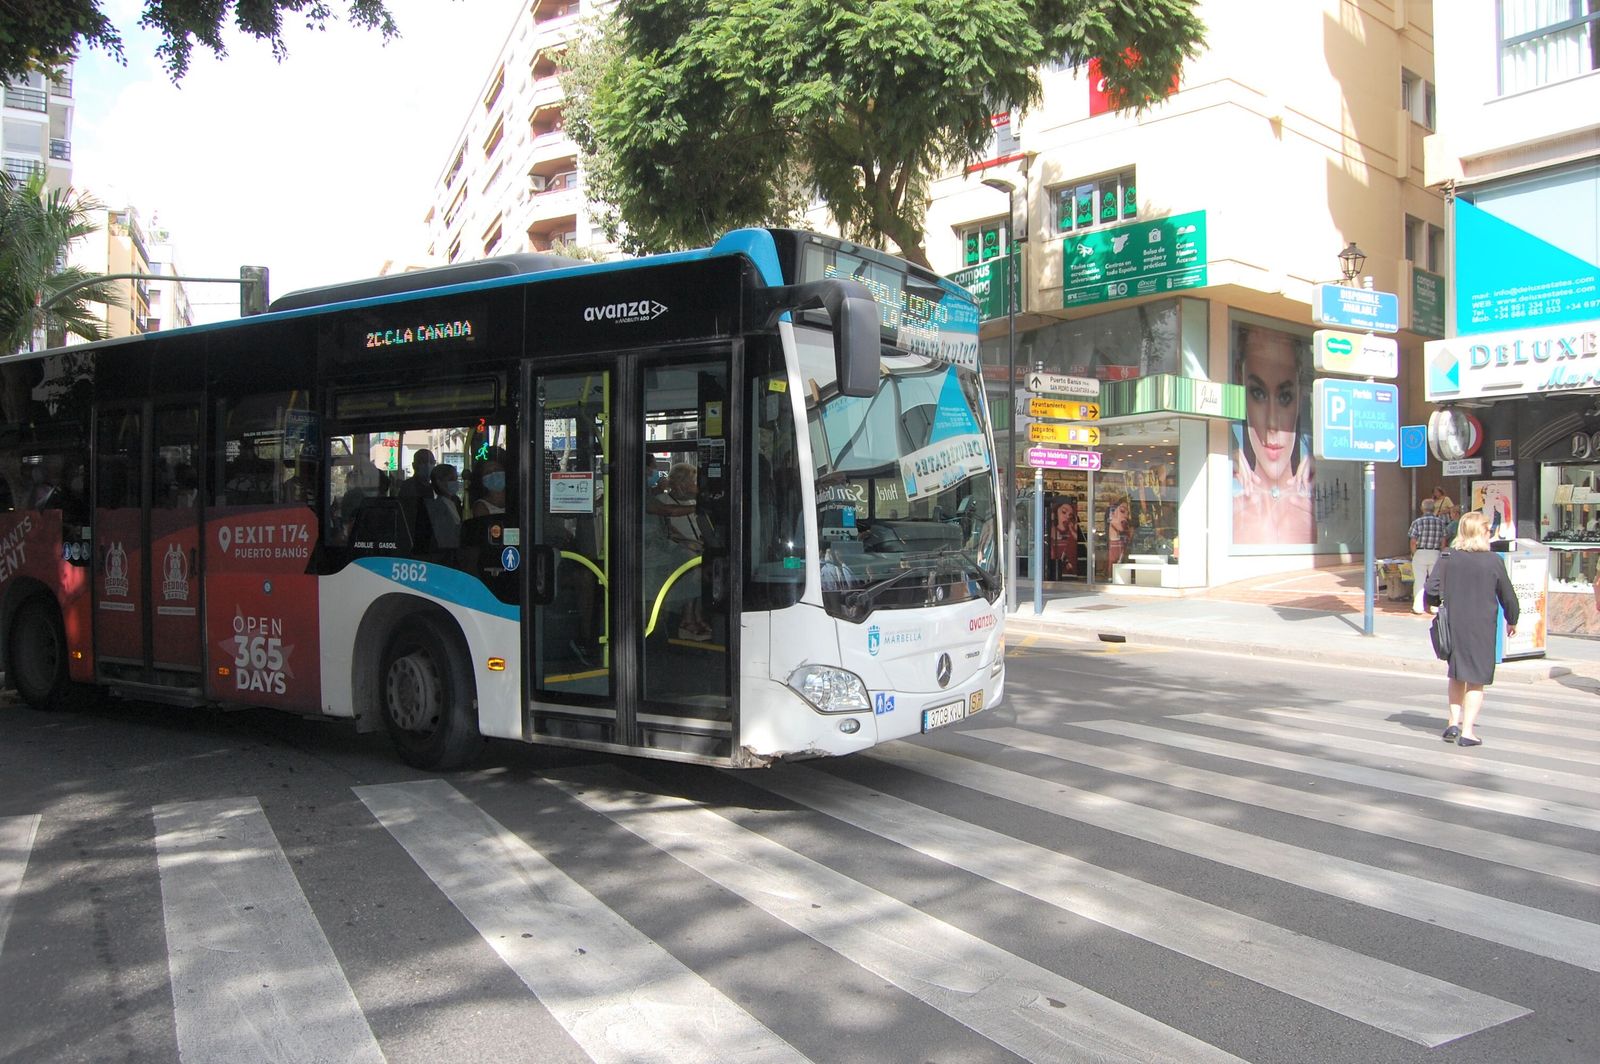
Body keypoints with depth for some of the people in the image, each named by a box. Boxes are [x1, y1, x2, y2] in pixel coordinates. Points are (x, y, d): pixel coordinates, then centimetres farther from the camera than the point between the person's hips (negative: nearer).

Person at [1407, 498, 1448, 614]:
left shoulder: (1417, 522, -6)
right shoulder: (1441, 522, 2)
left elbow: (1413, 541, -9)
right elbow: (1443, 542, 2)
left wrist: (1414, 554, 5)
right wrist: (1440, 553, 13)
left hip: (1420, 553, -2)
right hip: (1435, 554, 2)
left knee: (1419, 581, 3)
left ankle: (1418, 607, 4)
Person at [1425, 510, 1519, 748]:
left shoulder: (1448, 557, -4)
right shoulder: (1494, 561, -8)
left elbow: (1432, 588, -7)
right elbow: (1507, 595, 2)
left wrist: (1438, 602, 15)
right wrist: (1512, 620, 19)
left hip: (1453, 624, 3)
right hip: (1482, 627, -3)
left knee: (1456, 675, 20)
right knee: (1476, 680, 4)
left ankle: (1454, 722, 18)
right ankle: (1467, 731, 0)